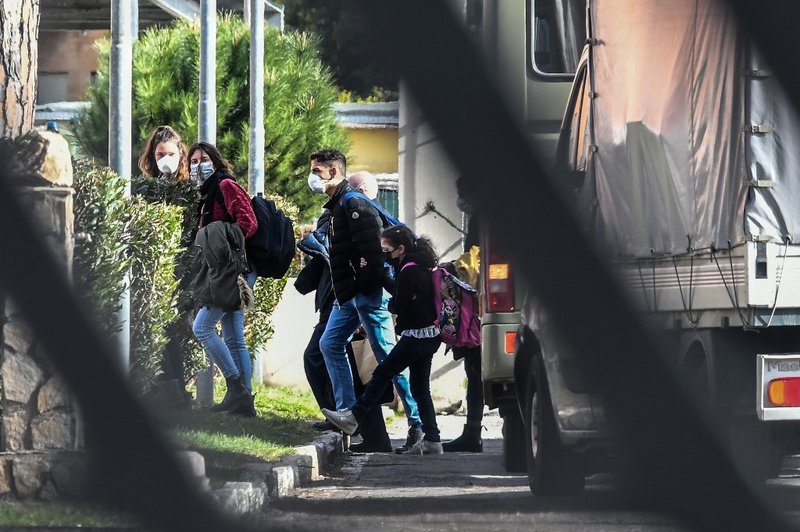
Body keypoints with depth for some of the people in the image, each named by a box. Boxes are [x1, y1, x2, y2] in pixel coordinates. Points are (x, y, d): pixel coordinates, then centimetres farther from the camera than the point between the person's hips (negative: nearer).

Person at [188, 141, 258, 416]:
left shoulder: (226, 186, -6)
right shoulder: (208, 194, 22)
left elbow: (248, 222, -17)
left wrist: (226, 244, -17)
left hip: (233, 268, -10)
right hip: (226, 272, 10)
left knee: (202, 327, -12)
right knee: (233, 341, 6)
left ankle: (236, 388, -12)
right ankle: (244, 400, 5)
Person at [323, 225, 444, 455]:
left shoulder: (409, 270, -17)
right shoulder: (419, 265, 13)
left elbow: (398, 306, -15)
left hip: (416, 336, -10)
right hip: (428, 335, 10)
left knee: (382, 374, -5)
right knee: (420, 387, 9)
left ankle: (353, 418, -2)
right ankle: (431, 440, 5)